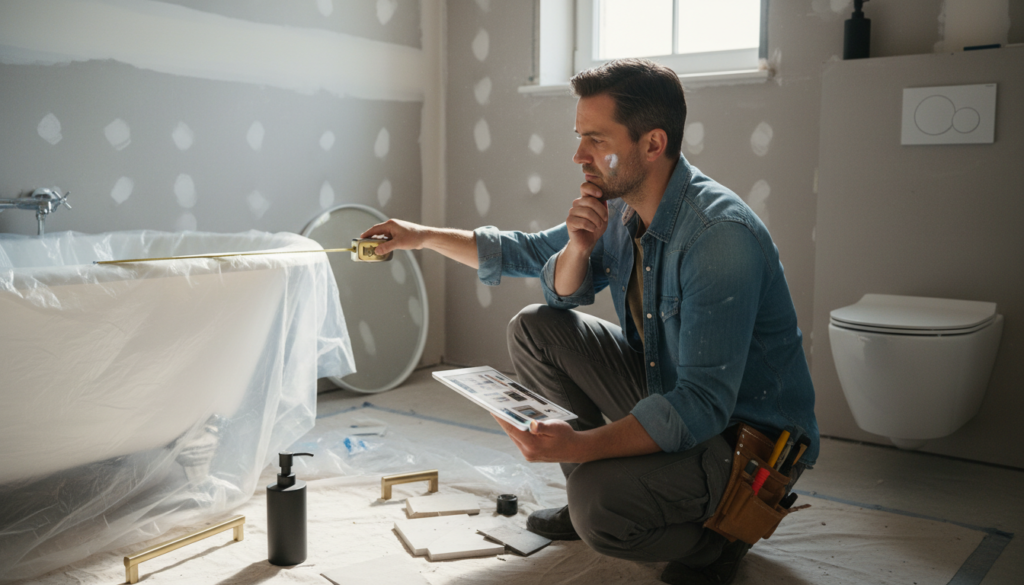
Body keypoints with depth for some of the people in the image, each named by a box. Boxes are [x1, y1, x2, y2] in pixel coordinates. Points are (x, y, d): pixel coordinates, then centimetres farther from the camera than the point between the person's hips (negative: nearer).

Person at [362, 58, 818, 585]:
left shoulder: (721, 235, -30)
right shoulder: (620, 209, -4)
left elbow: (703, 405, -33)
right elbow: (543, 274, 10)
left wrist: (581, 446, -42)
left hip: (750, 434, -8)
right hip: (664, 390, 8)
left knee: (600, 508, -31)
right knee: (535, 329, 2)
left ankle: (716, 536, 2)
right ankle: (590, 493, 13)